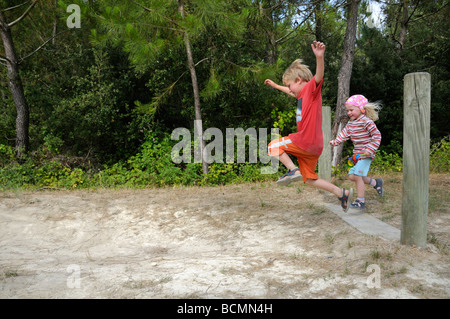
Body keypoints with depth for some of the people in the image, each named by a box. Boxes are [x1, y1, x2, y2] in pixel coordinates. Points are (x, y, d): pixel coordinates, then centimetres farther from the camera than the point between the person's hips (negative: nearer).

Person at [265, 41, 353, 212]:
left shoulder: (311, 88, -8)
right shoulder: (302, 94, 19)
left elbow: (319, 76, -31)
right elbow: (291, 92, 41)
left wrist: (320, 57, -49)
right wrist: (275, 85, 52)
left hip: (307, 141, -10)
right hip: (312, 147, 10)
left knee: (273, 146, 1)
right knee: (310, 179, 16)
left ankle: (293, 170, -13)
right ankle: (342, 193, 16)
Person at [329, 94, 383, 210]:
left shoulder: (367, 121, -14)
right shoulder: (350, 123, 10)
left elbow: (377, 136, -13)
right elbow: (345, 133, 16)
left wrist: (370, 149, -19)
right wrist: (336, 141, 1)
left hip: (366, 154, -8)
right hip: (357, 153, 8)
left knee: (357, 176, -13)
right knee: (352, 176, 6)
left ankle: (361, 202, -3)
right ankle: (376, 183, 26)